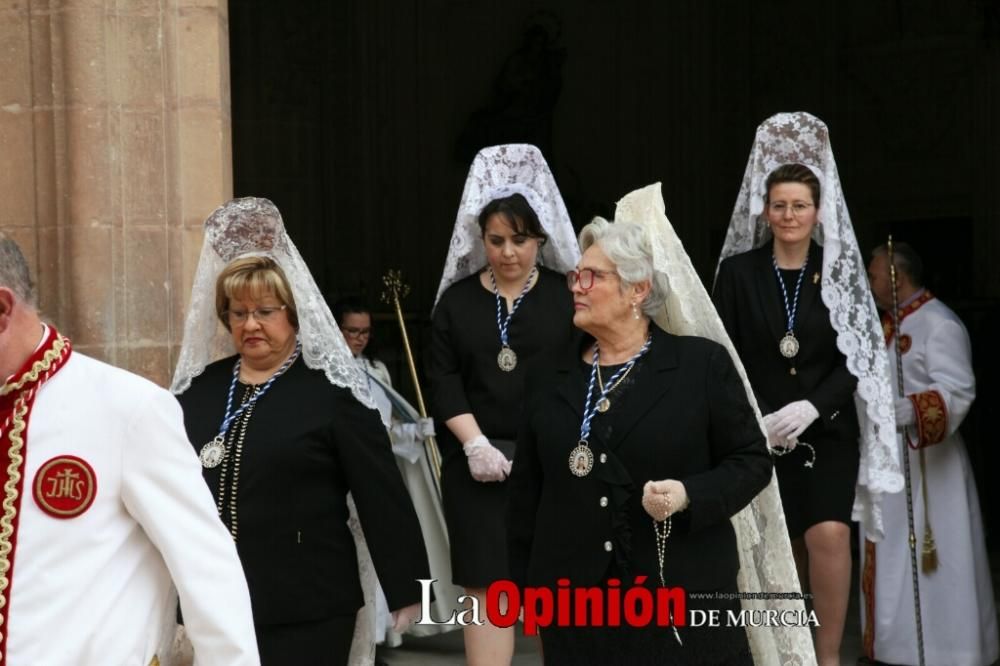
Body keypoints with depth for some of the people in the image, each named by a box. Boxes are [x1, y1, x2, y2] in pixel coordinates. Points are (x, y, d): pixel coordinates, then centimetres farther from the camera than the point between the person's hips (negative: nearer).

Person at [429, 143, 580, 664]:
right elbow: (444, 380, 4)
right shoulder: (456, 299, 9)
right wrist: (475, 442, -10)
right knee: (487, 587, 1)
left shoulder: (567, 295, 3)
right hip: (478, 462, 1)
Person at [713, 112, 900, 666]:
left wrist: (811, 407, -16)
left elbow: (856, 357, -1)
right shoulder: (738, 271, 1)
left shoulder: (840, 269, 1)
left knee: (828, 534, -17)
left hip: (829, 428, -1)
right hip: (762, 432, 1)